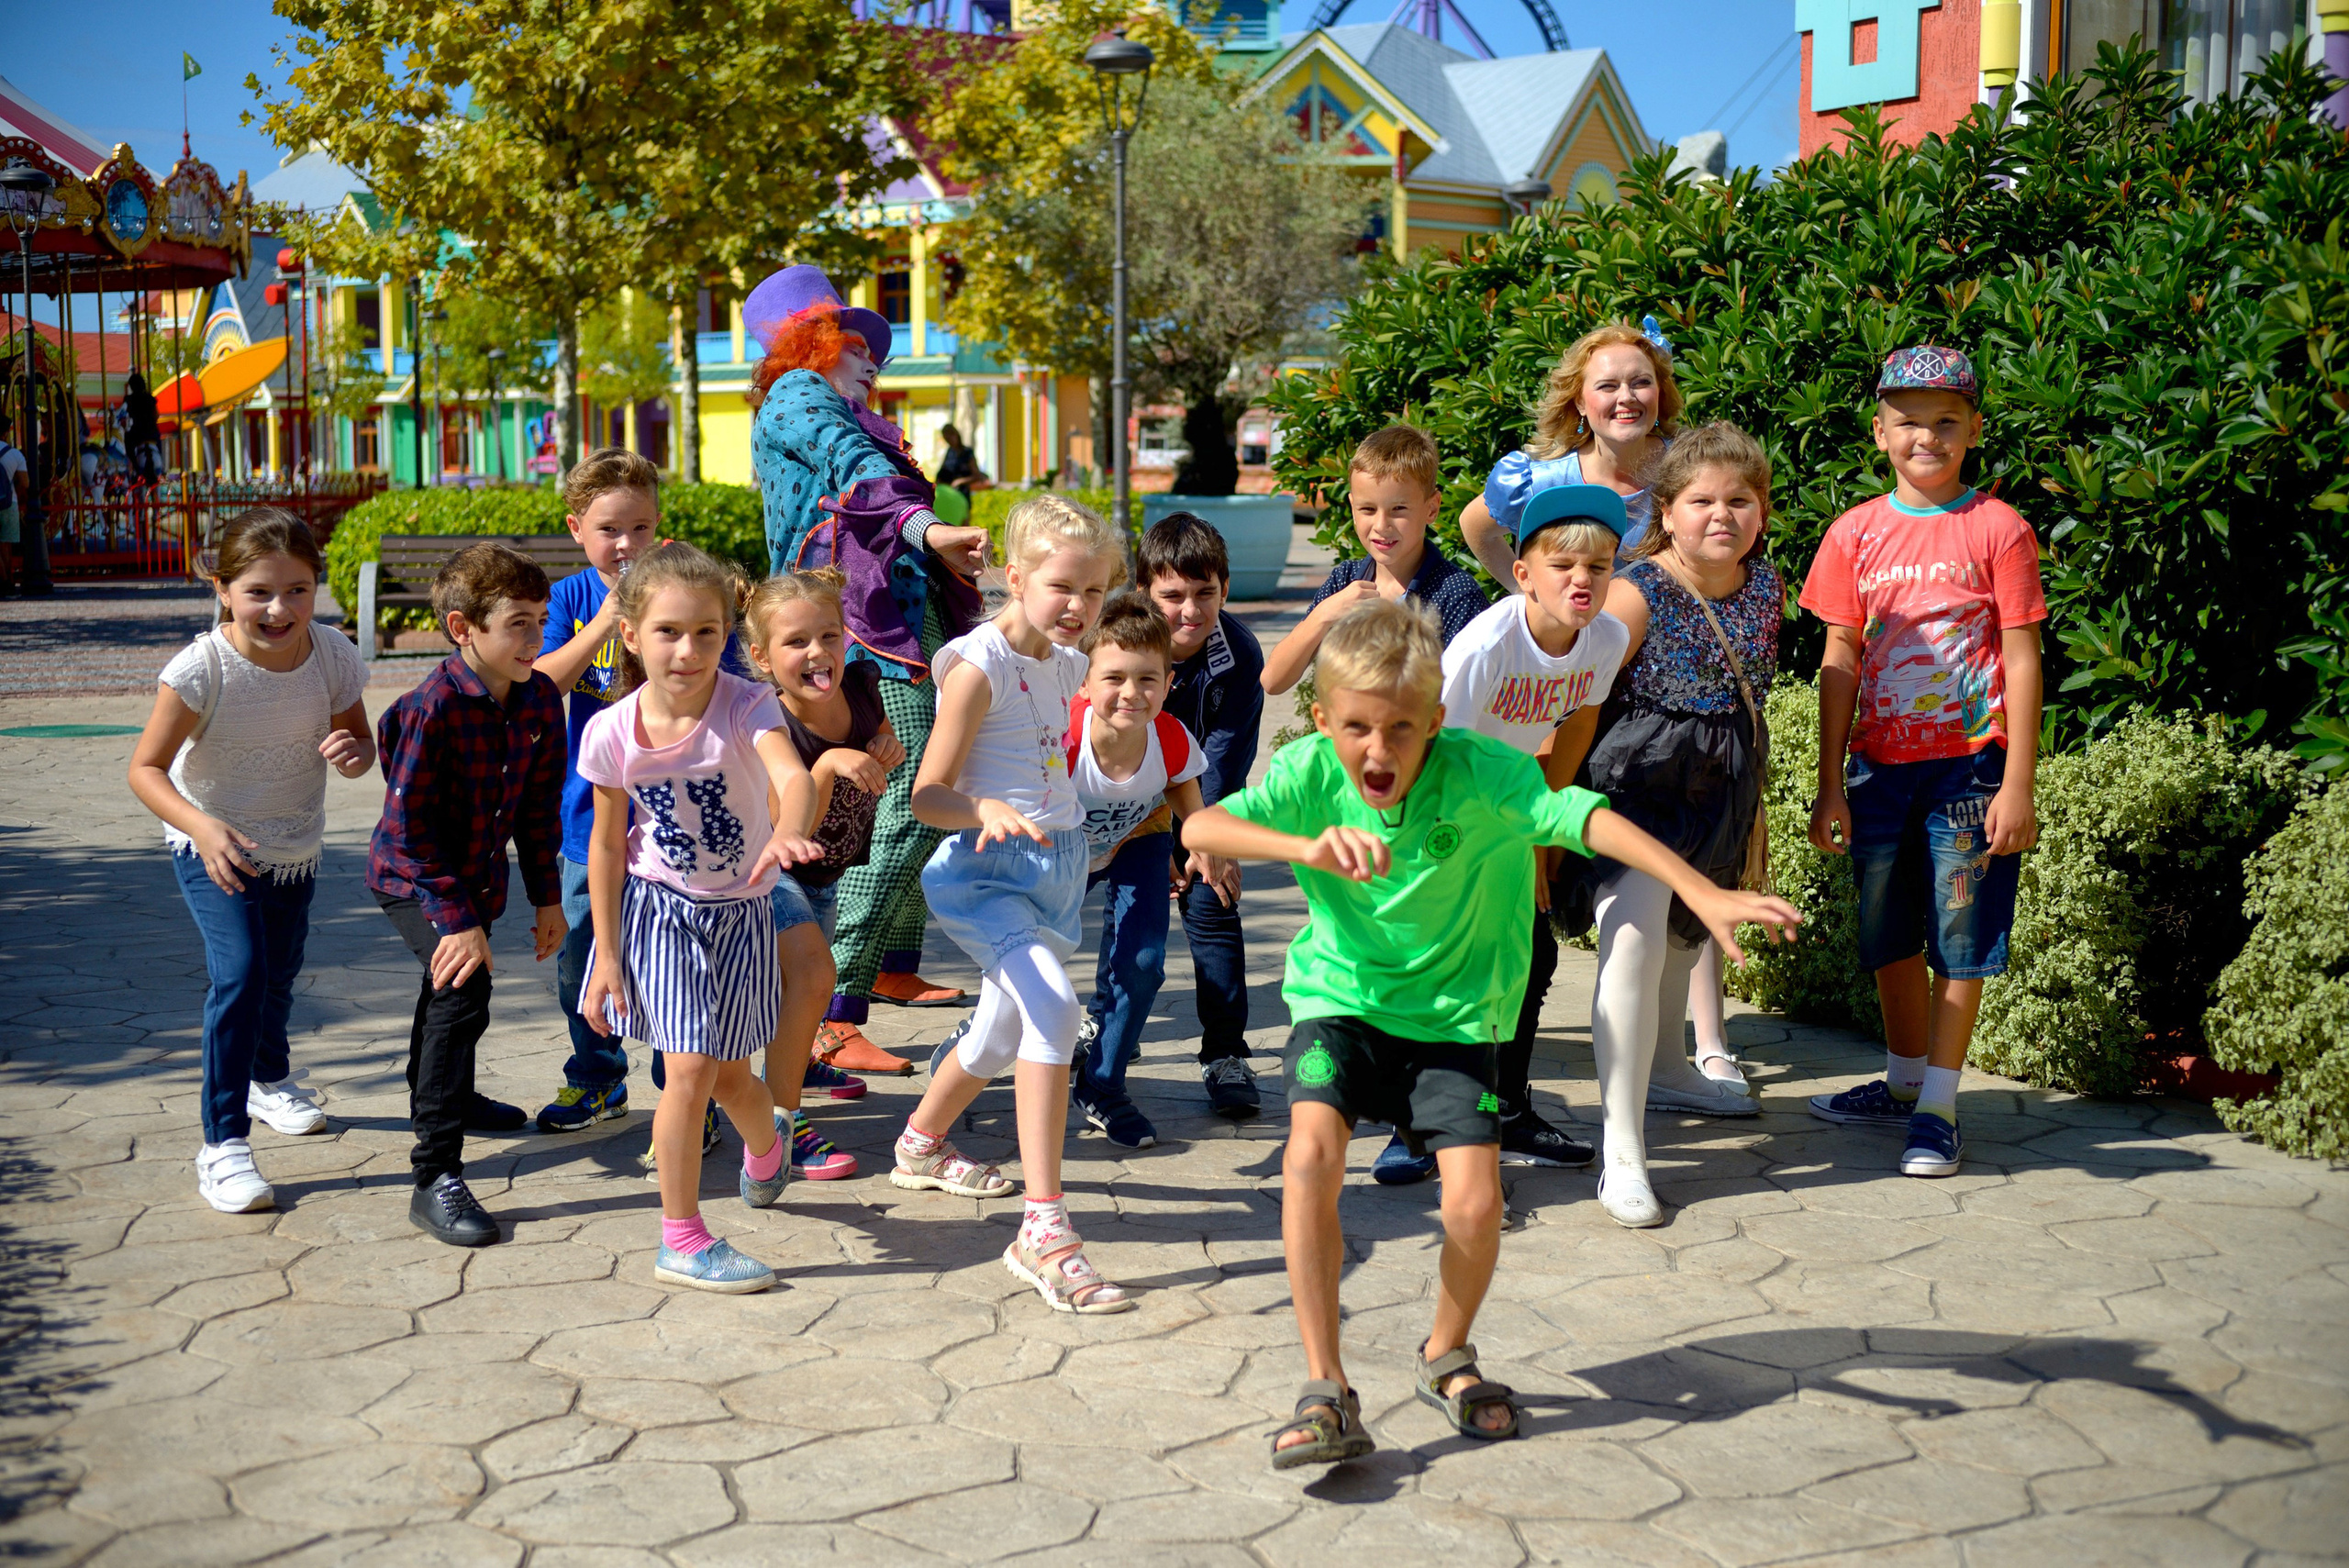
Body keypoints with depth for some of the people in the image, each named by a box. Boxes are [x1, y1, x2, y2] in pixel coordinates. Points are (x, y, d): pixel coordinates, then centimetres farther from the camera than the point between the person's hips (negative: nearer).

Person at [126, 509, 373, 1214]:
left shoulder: (333, 656, -18)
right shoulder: (201, 670, -29)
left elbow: (359, 740, -4)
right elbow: (146, 767, -23)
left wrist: (354, 752, -29)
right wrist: (201, 825, -40)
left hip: (295, 844, 5)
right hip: (213, 849, -4)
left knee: (280, 972, 23)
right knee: (239, 972, -21)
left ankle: (270, 1080, 52)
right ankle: (222, 1142, -10)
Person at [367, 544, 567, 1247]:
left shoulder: (539, 699, -12)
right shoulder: (433, 707, -31)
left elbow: (540, 804, 0)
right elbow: (408, 825, -27)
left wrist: (547, 897, 1)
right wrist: (457, 919, -29)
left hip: (477, 872, 7)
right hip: (411, 876, -7)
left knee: (450, 990, 29)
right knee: (462, 986, -26)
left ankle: (444, 1096, 59)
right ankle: (436, 1176, -22)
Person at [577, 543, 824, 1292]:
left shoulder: (746, 705, -21)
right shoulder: (613, 732, -15)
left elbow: (794, 776, -40)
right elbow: (607, 843, -5)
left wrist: (787, 834, -62)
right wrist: (606, 953, -4)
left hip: (740, 909, 1)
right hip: (657, 909, 0)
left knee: (731, 1074, 14)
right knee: (690, 1069, -11)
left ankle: (766, 1149, 51)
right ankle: (682, 1240, 6)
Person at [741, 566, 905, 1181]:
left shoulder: (860, 685, -18)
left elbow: (881, 739, 4)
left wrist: (888, 753, -19)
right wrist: (829, 764, -48)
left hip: (826, 871, 7)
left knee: (804, 982, 29)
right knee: (812, 970, -29)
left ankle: (795, 1063, 60)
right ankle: (779, 1121, -18)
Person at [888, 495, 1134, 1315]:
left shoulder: (1068, 663, 7)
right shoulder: (978, 667, -16)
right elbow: (928, 796, -18)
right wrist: (986, 810, -36)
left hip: (1057, 863, 8)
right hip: (983, 871, -8)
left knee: (1006, 1029, 22)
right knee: (1052, 1007, -29)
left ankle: (922, 1144, 51)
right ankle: (1043, 1229, -28)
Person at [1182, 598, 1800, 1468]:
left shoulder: (1476, 772, -21)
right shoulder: (1310, 774, -16)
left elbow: (1583, 817, -34)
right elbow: (1200, 826, -30)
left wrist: (1703, 893, -47)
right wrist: (1307, 846, -48)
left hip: (1451, 1014, 0)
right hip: (1342, 1000, 0)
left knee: (1476, 1203, -13)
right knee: (1312, 1152, -25)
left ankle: (1447, 1355, 21)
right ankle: (1325, 1390, -12)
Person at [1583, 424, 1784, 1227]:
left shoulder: (1764, 587, 1)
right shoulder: (1638, 594, -19)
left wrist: (1751, 813, 21)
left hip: (1719, 788, 7)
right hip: (1638, 780, -7)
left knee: (1685, 933, 27)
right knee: (1635, 939, -23)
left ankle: (1666, 1069, 53)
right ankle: (1621, 1152, -22)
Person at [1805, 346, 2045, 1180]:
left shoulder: (1997, 528, -5)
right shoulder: (1857, 533, 4)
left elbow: (2022, 661, -5)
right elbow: (1839, 662, 6)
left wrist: (2018, 785, -10)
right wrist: (1831, 787, 3)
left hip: (1970, 763, -3)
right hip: (1881, 762, 4)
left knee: (1961, 939, 2)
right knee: (1889, 935, 14)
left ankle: (1937, 1108, 10)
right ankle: (1905, 1079, 32)